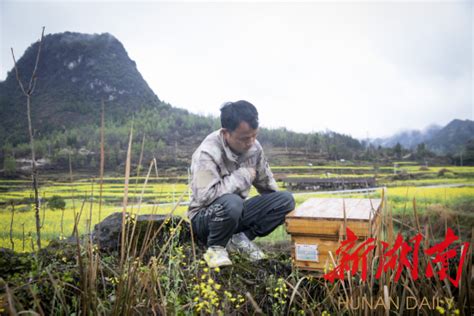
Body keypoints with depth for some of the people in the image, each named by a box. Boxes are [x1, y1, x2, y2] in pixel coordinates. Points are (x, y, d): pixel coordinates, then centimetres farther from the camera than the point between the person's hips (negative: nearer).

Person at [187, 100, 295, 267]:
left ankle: (241, 238, -2)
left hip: (237, 212, 6)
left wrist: (280, 212, 7)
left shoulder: (254, 147, -5)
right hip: (205, 216, -6)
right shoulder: (208, 152, -25)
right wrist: (243, 175, -25)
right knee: (231, 202, -40)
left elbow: (266, 184, 9)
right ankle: (215, 248, -11)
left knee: (286, 199, -10)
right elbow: (206, 196, -35)